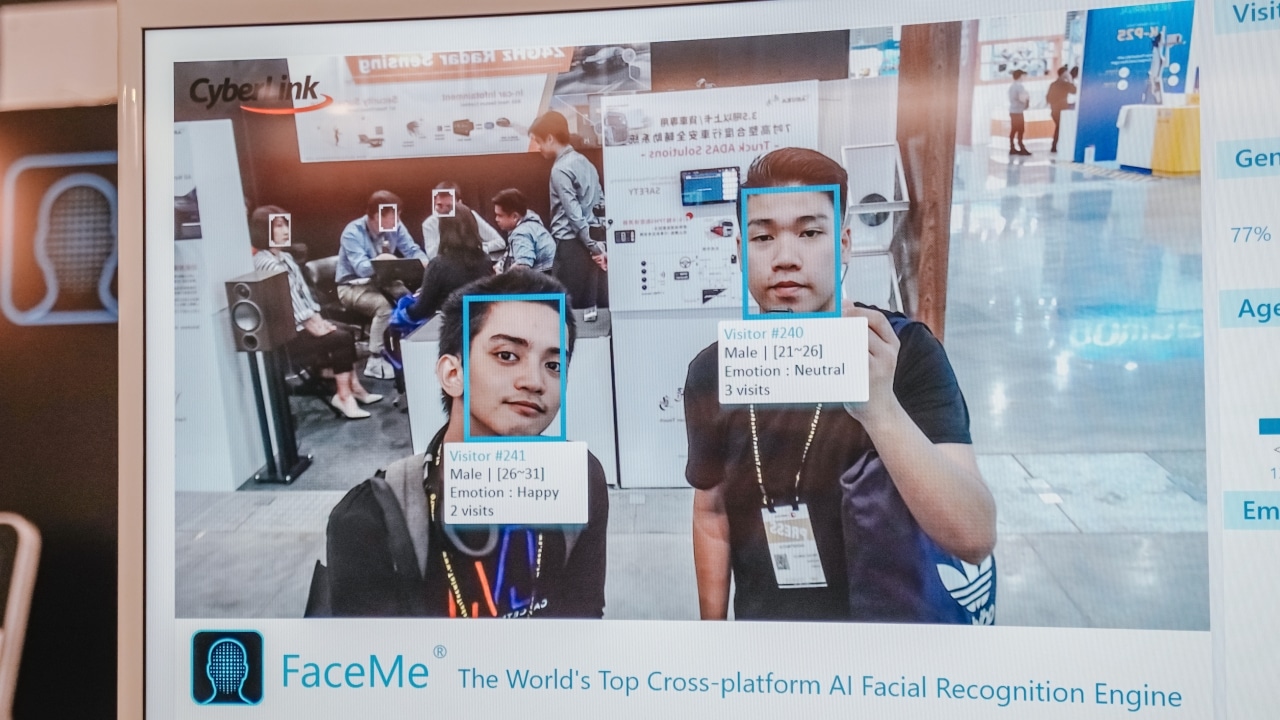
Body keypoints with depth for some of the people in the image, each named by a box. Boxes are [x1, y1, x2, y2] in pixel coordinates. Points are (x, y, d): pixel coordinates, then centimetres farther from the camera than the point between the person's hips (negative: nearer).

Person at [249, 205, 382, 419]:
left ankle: (353, 386, 5)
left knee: (344, 332, 0)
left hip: (302, 322, 9)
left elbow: (303, 289, 13)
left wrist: (317, 318, 3)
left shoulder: (285, 256, 15)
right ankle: (344, 395, -10)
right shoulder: (266, 263, -16)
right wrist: (311, 324, -17)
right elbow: (288, 298, -20)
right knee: (341, 339, -16)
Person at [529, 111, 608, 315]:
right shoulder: (584, 162, 14)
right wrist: (597, 243, 15)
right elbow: (601, 204, 15)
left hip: (572, 243, -9)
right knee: (596, 302, 9)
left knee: (570, 305, -3)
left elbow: (574, 213, -16)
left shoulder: (560, 169, -11)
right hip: (594, 238, 9)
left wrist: (592, 246, -13)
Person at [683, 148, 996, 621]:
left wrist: (879, 409, -41)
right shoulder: (711, 373, -9)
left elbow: (974, 538, -28)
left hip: (889, 611, -2)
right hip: (758, 615, 2)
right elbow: (711, 513, 3)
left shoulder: (907, 352, -19)